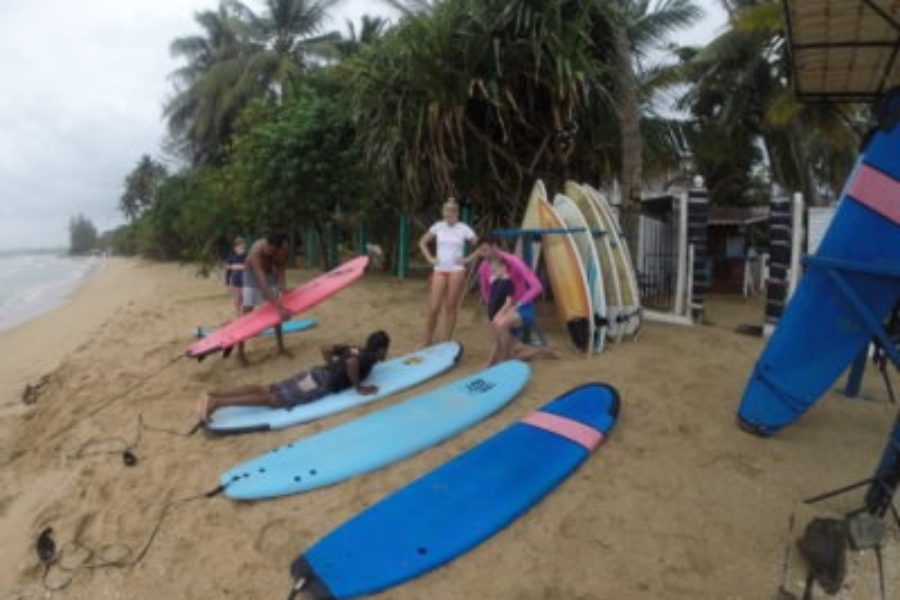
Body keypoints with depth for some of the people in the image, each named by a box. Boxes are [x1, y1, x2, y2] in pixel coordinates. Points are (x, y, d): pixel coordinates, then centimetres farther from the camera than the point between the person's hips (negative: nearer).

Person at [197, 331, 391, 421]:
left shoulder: (355, 350, 22)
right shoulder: (370, 358, -3)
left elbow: (325, 348, 25)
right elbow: (351, 363, -26)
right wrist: (358, 387, -14)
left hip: (314, 373, 8)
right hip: (321, 384, -8)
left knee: (266, 389, 1)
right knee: (274, 399, -16)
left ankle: (213, 395, -7)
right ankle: (217, 403, -25)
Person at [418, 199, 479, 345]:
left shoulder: (464, 229, -2)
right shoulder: (438, 226, 5)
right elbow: (422, 242, 15)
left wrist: (467, 259, -6)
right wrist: (430, 258, 3)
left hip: (456, 271, -2)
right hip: (440, 271, 2)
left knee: (451, 307, 3)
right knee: (434, 308, -2)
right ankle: (427, 343, 11)